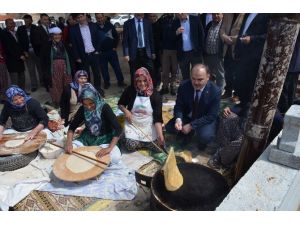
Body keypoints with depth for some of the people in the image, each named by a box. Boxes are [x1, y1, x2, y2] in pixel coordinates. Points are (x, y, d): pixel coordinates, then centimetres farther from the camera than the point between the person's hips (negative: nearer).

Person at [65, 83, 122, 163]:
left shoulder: (104, 108, -23)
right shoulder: (82, 109, -11)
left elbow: (118, 129, -29)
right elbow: (72, 127, -3)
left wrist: (109, 148, -39)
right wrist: (69, 143, -22)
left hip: (104, 139, -3)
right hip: (87, 138, 4)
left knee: (115, 157, -29)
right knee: (68, 150, -17)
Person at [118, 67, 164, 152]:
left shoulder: (155, 95, -11)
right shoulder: (130, 90, -9)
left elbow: (157, 117, -15)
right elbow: (120, 104, 8)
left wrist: (160, 135, -26)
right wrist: (125, 111, -14)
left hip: (149, 126, 0)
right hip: (133, 125, 0)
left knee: (158, 147, -11)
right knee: (131, 146, -20)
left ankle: (141, 141, 16)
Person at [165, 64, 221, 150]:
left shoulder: (215, 91, -23)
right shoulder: (184, 86, -16)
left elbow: (211, 116, -21)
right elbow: (178, 106, -8)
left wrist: (191, 125, -28)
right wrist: (178, 119, -31)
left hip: (206, 120, -3)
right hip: (187, 117, 4)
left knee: (206, 137, -32)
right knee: (169, 127, -15)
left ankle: (202, 140, 8)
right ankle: (187, 134, 15)